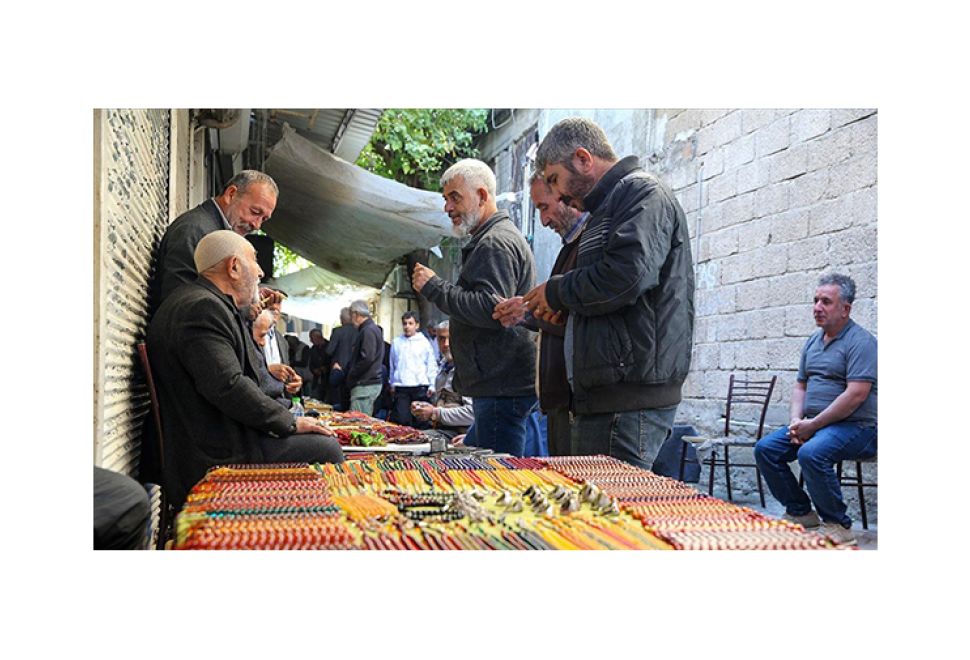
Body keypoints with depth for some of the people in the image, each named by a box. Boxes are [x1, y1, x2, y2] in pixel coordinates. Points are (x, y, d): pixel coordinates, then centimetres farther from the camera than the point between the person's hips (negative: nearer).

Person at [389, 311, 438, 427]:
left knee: (420, 422, 0)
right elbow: (392, 366, 15)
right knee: (402, 419, -4)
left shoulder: (424, 342, 3)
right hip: (401, 388, 1)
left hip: (420, 388, -1)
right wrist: (392, 384, 15)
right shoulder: (396, 342, 9)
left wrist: (432, 385, -1)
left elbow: (431, 366, 4)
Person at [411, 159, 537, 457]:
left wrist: (435, 287, -16)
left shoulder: (496, 243, -13)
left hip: (502, 388, -11)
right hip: (499, 385, 11)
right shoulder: (499, 238, 23)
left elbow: (491, 310, -24)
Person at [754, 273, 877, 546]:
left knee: (811, 452, -34)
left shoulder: (860, 341, -11)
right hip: (814, 423, 8)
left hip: (855, 425, -8)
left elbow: (856, 394, -20)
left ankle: (838, 525, -15)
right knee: (765, 449, -5)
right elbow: (800, 385, 20)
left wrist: (813, 425, -18)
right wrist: (796, 421, 0)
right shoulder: (813, 342, 15)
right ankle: (800, 512, 7)